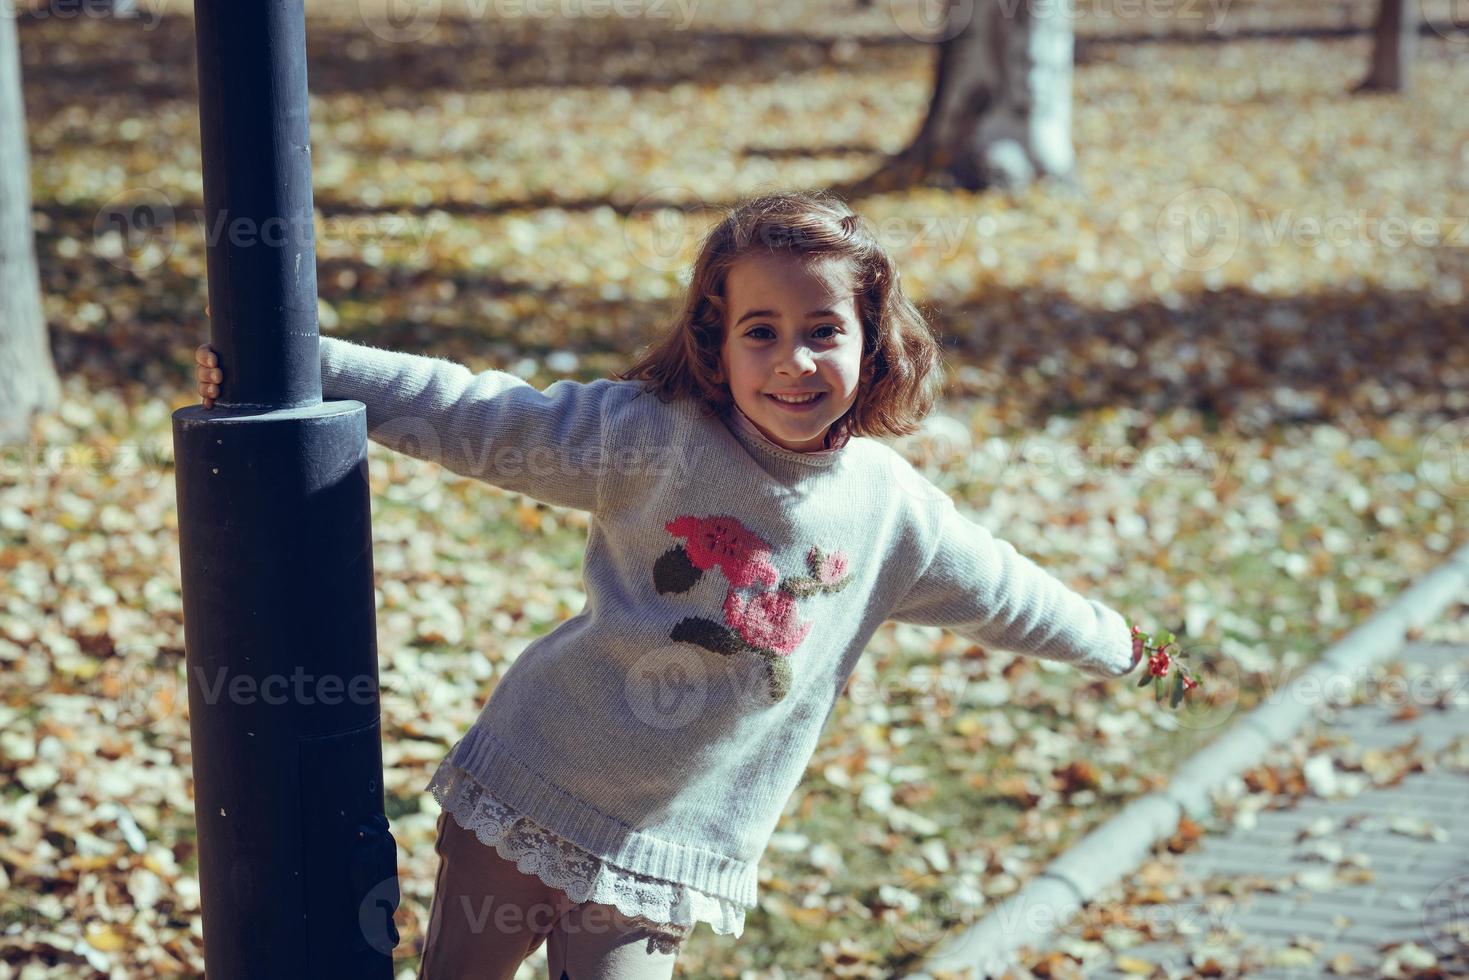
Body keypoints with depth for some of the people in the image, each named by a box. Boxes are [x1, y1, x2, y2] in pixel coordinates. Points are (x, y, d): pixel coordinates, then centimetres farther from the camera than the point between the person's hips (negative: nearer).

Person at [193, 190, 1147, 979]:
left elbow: (999, 589, 16)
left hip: (662, 864, 1)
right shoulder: (652, 437, -11)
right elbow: (471, 413, -12)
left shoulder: (891, 508, -2)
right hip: (523, 800, -1)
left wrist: (1112, 642, 30)